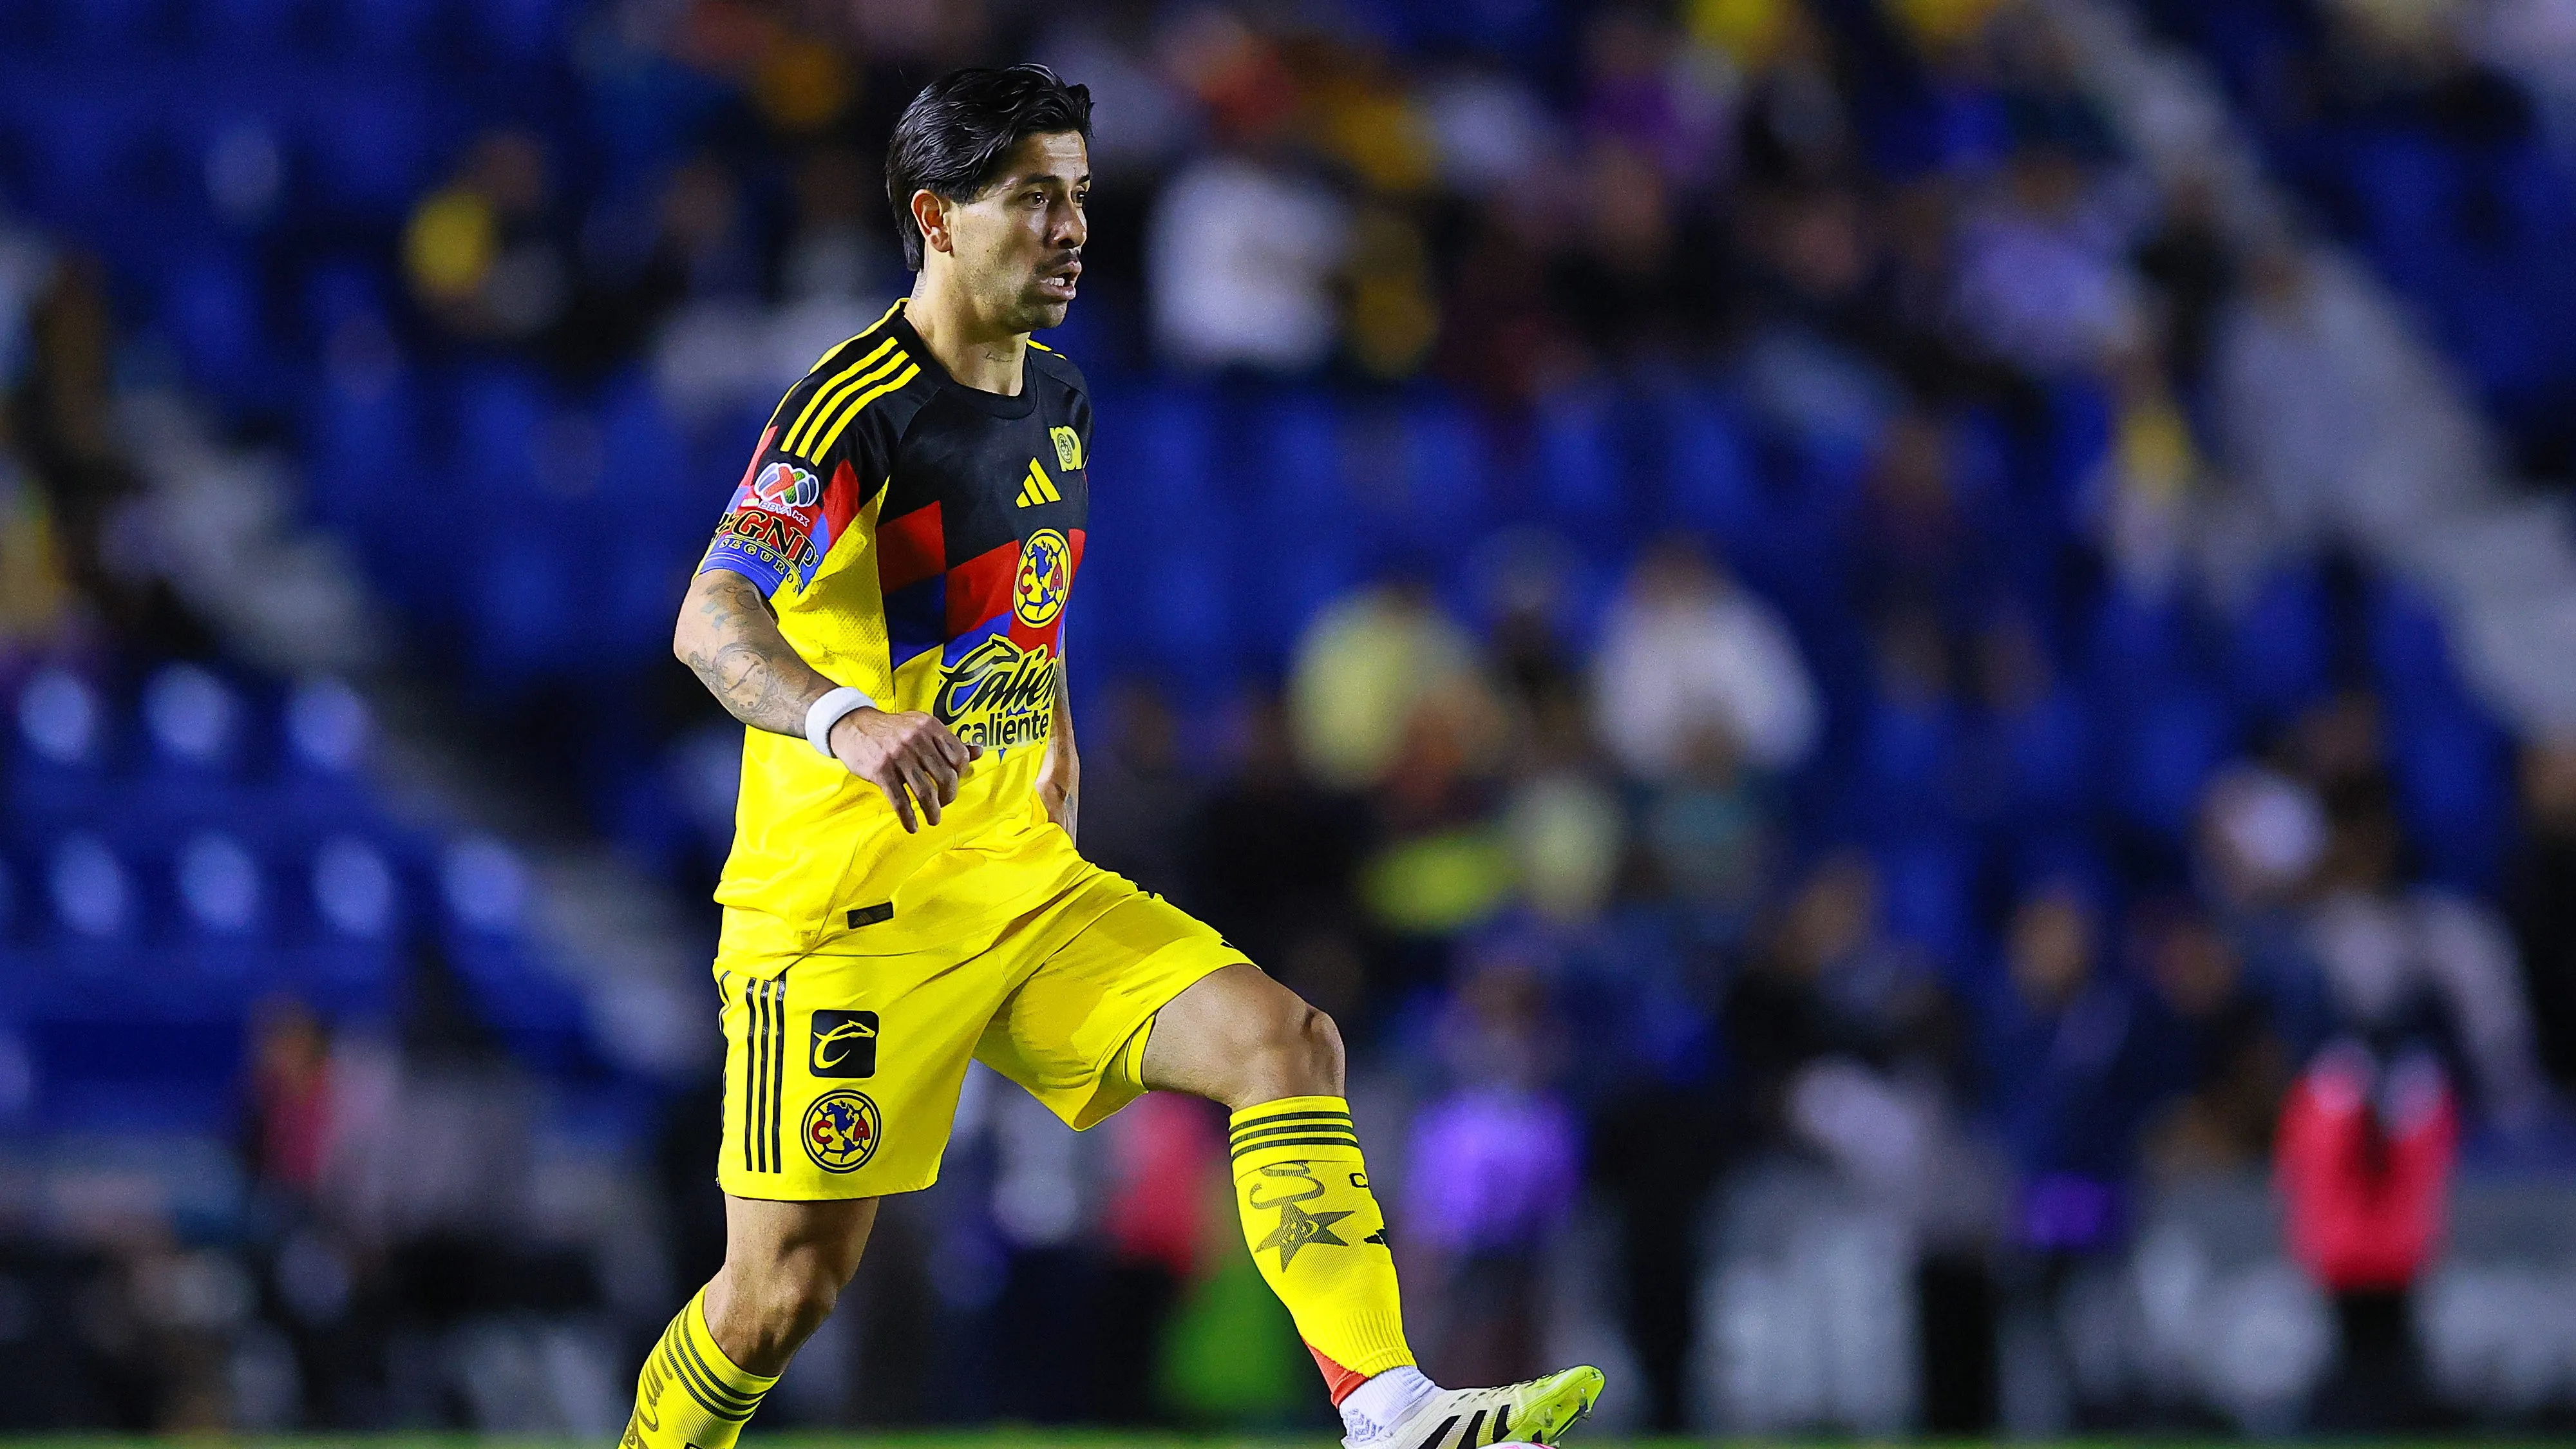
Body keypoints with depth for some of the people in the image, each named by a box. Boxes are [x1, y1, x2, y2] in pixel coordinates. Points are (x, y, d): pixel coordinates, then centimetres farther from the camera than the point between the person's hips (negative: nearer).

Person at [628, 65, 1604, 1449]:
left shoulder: (1056, 398, 10)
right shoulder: (854, 409, -16)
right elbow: (709, 620, -31)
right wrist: (844, 719, -49)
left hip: (1021, 881, 7)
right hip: (846, 907, -7)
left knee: (1285, 1039, -13)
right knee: (782, 1291, -4)